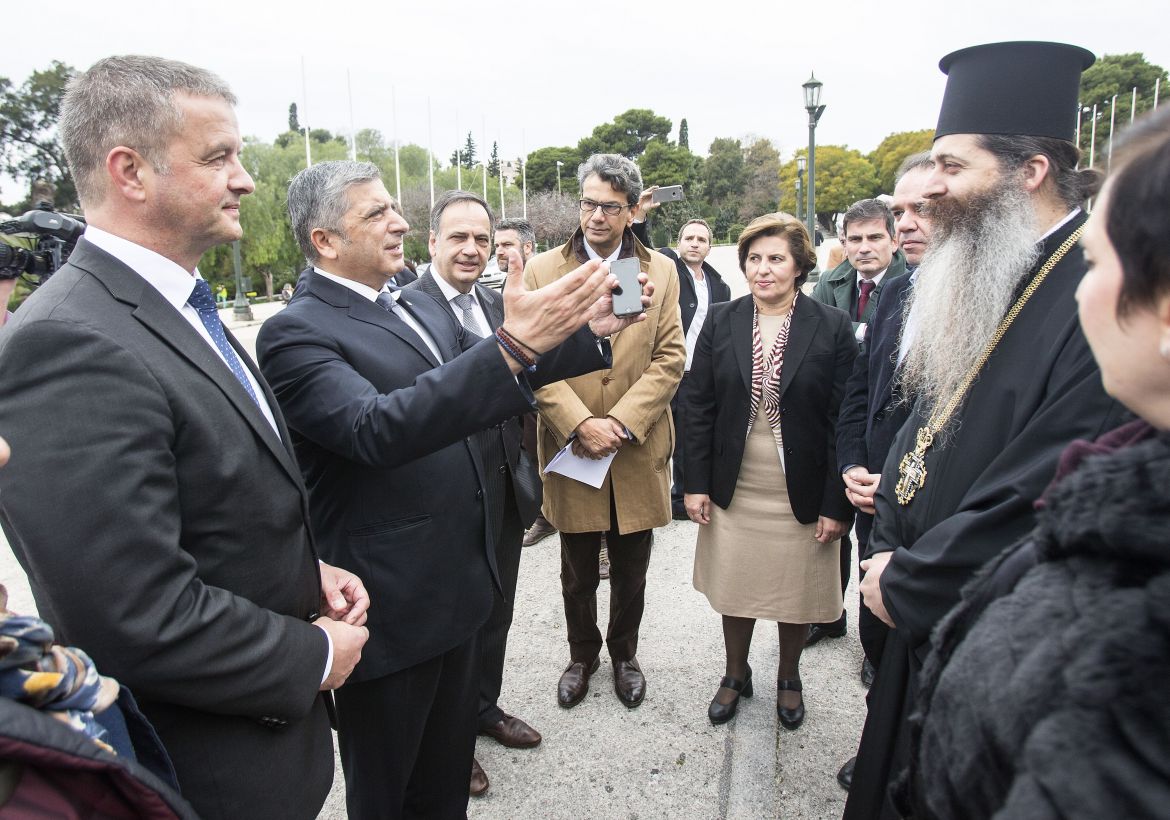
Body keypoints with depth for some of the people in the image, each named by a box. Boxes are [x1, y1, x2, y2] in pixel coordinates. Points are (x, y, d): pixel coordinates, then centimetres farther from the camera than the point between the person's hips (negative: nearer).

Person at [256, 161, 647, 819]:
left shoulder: (422, 308, 8)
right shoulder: (296, 333, -18)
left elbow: (485, 387, 11)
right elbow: (377, 431, -34)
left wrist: (589, 329, -4)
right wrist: (512, 346, -42)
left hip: (459, 585, 8)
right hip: (392, 609, -7)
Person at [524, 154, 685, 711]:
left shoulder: (661, 271, 3)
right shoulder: (543, 269, -1)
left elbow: (670, 358, -4)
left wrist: (622, 422, -15)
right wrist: (579, 424, -18)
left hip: (638, 451, 1)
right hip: (569, 449, -1)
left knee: (631, 572, 16)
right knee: (578, 575, 15)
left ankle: (624, 655, 39)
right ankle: (582, 656, 38)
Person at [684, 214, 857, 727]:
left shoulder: (832, 328, -7)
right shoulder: (721, 322, -1)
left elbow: (842, 421, -8)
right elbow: (698, 406, 1)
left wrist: (836, 504, -10)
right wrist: (696, 483, -3)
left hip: (801, 497, -1)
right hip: (733, 492, 2)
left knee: (795, 593, 15)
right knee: (734, 589, 15)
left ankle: (789, 679, 41)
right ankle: (736, 675, 40)